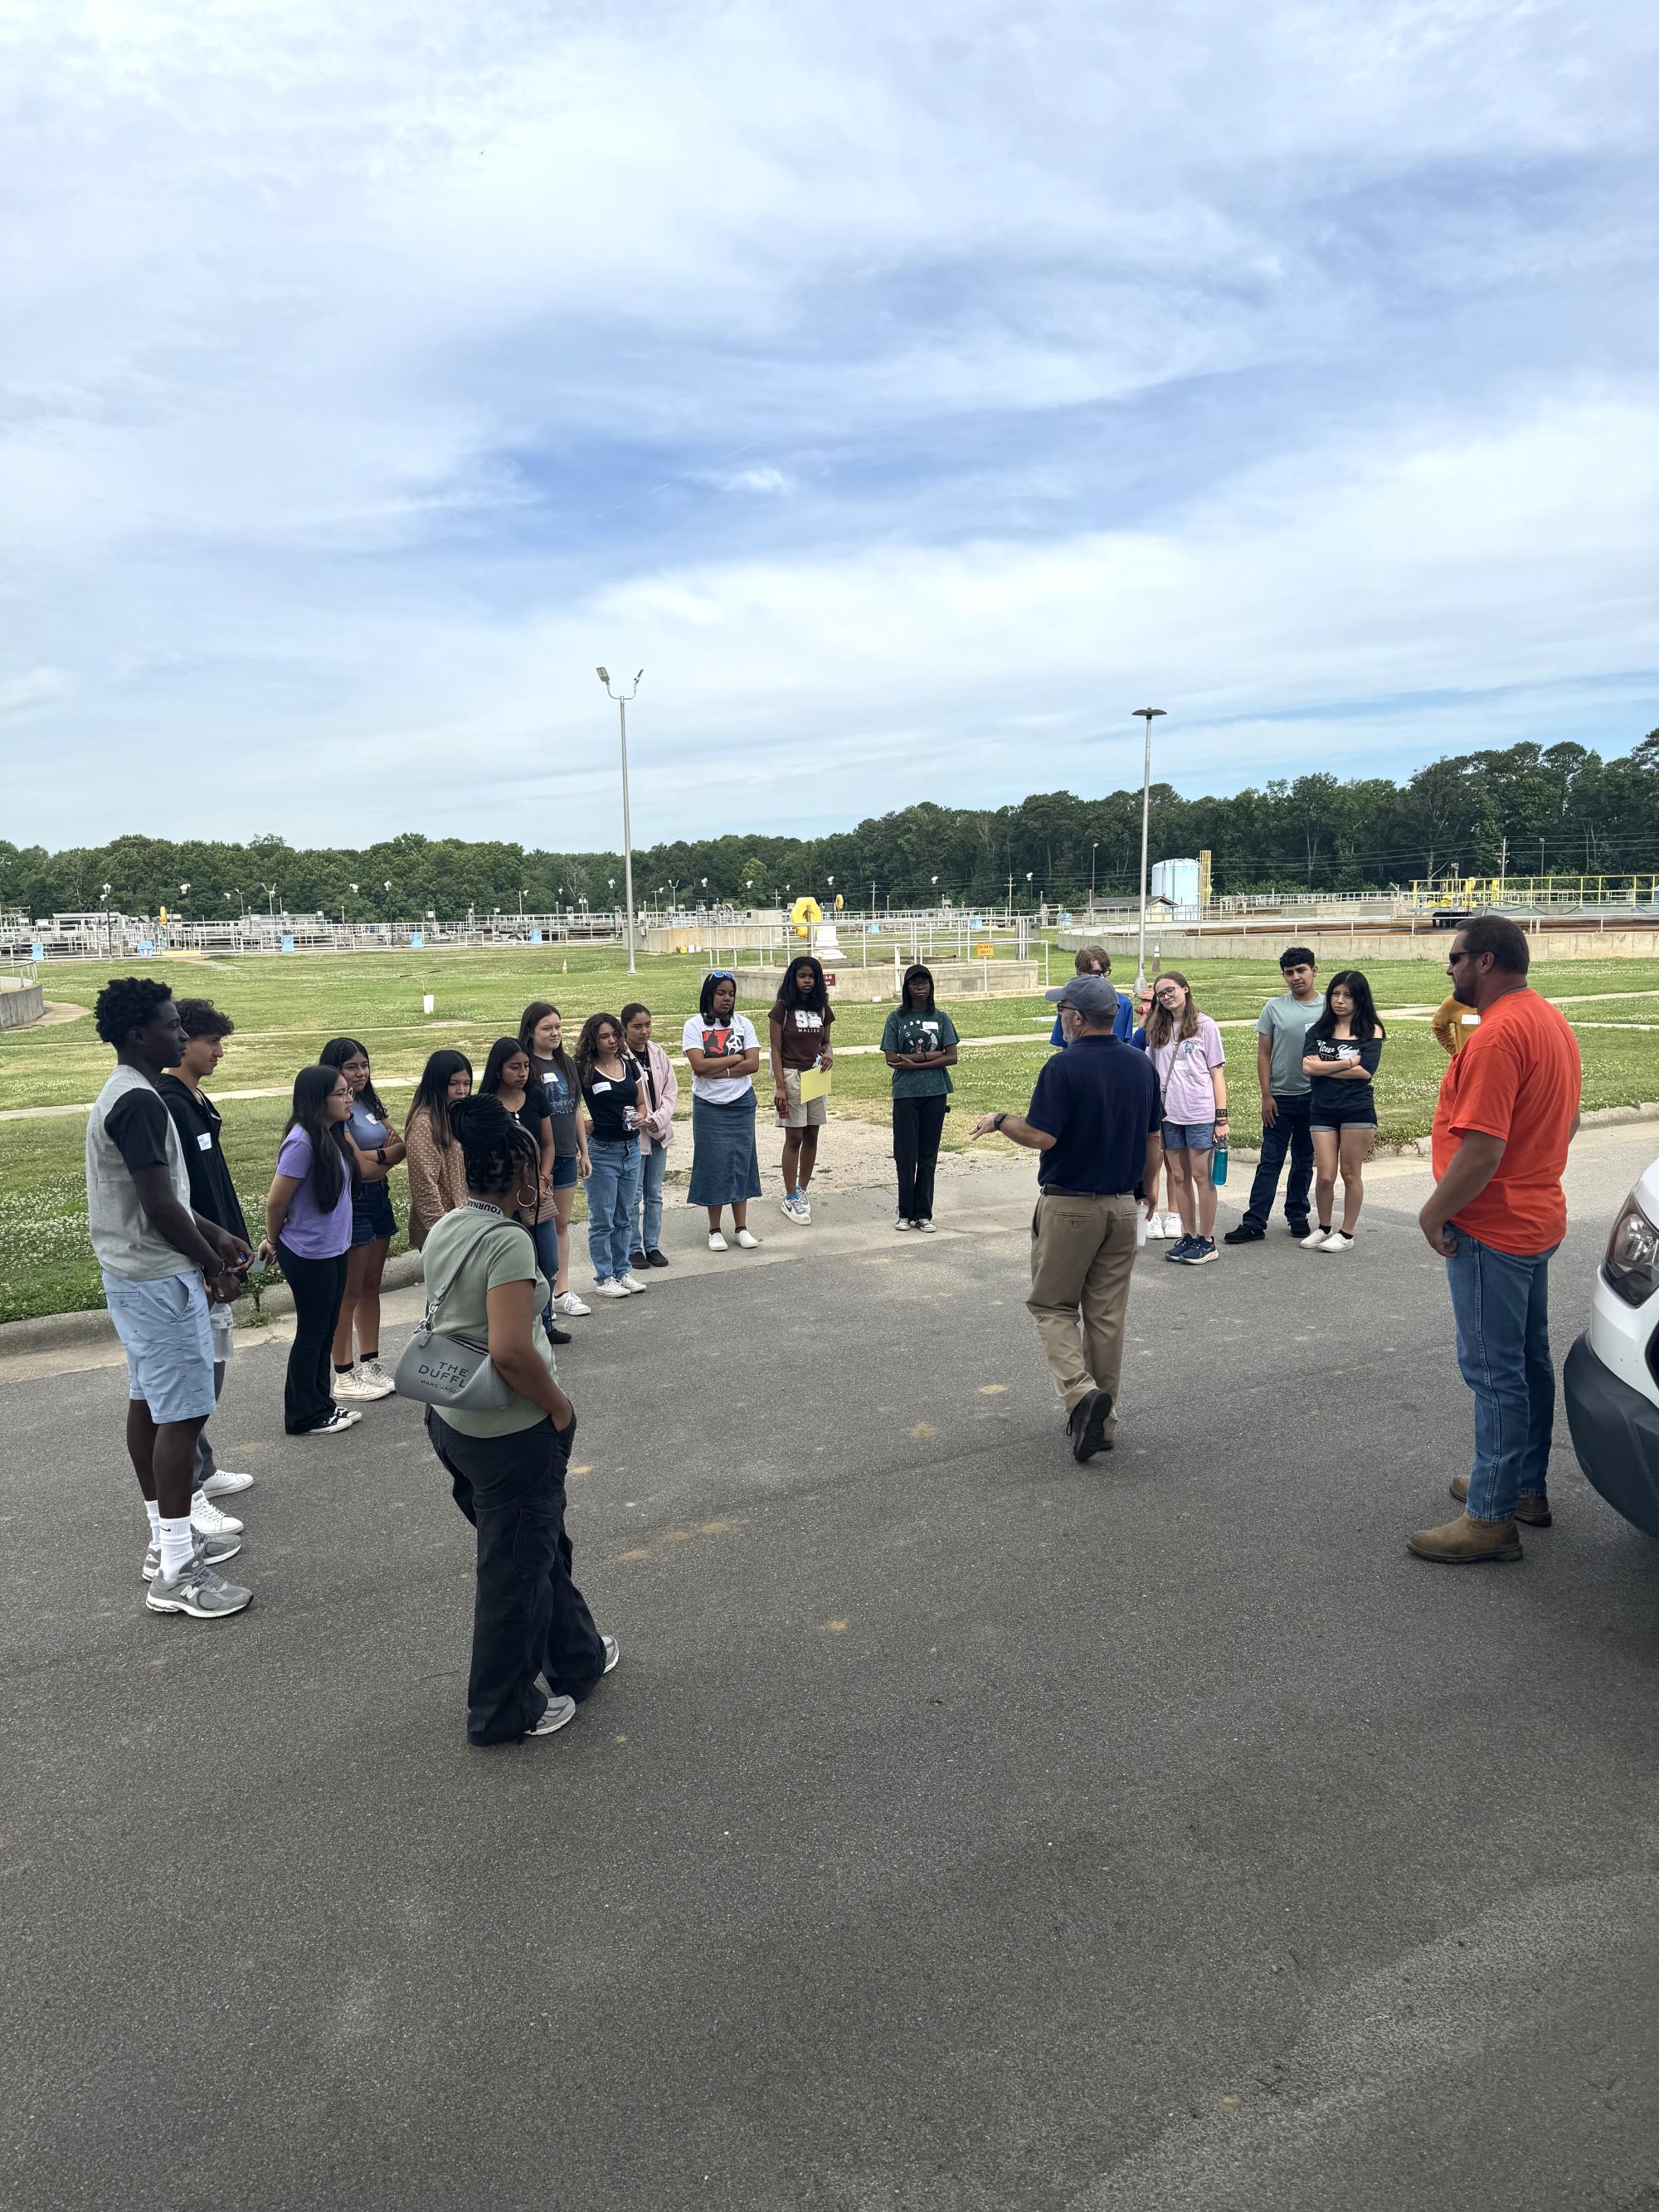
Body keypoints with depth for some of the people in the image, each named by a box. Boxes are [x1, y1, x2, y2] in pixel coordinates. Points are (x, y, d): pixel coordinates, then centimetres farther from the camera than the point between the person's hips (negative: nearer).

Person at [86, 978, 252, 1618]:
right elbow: (159, 1208, -24)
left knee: (149, 1402, 16)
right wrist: (214, 1267, -12)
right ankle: (177, 1573, -1)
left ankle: (167, 1540, 28)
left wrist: (216, 1235, 17)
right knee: (183, 1413, -6)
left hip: (132, 1276, 11)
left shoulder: (121, 1095, 12)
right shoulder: (141, 1102, -21)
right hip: (160, 1279, -11)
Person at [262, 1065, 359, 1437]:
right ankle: (304, 1417, 19)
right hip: (309, 1256, -8)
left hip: (333, 1251, 8)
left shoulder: (332, 1135, 4)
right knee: (312, 1333, 5)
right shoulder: (302, 1142, -23)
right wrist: (274, 1242, 1)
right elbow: (276, 1201, -17)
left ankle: (322, 1404, 32)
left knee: (326, 1331, 18)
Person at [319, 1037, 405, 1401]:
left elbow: (400, 1147, 4)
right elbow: (360, 1166, -20)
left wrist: (375, 1157, -16)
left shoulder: (369, 1103, 11)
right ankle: (345, 1376, 12)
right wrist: (388, 1154, -1)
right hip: (351, 1204, -8)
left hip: (378, 1199, 8)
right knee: (349, 1293, 1)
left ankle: (371, 1364, 25)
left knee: (371, 1287, 15)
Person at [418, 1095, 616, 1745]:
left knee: (542, 1544, 25)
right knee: (517, 1571, 10)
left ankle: (577, 1658, 44)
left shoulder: (443, 1231, 4)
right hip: (510, 1435, -9)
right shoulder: (508, 1240, -24)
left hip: (451, 1419, 9)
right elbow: (510, 1351, -32)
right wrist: (561, 1408, -16)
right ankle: (503, 1712, 28)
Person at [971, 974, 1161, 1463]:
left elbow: (1041, 1136, -21)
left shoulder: (1064, 1067, -16)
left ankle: (1082, 1393, -12)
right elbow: (1152, 1141, 9)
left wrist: (997, 1121, -3)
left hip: (1069, 1206, -6)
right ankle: (1102, 1420, 20)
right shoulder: (1141, 1065, 4)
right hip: (1123, 1206, 6)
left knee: (1052, 1306, 9)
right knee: (1107, 1314, 12)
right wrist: (1142, 1194, 20)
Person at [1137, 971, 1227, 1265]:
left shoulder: (1204, 1026, -1)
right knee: (1179, 1176, 9)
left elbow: (1217, 1073, -1)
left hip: (1200, 1114, -4)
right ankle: (1188, 1236, 19)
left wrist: (1222, 1118, -7)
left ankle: (1206, 1240, 9)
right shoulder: (1157, 1030, 11)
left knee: (1201, 1176, 1)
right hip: (1169, 1115, 4)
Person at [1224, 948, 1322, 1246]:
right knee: (1270, 1161, -1)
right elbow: (1263, 1054, 1)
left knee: (1304, 1160, 12)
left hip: (1314, 1097, 1)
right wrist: (1266, 1095, -4)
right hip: (1281, 1098, -1)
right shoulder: (1274, 1008, 0)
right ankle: (1254, 1223, -1)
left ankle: (1297, 1216, 25)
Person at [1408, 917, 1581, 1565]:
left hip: (1490, 1229, -10)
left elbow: (1481, 1149, -28)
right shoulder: (1551, 1020, 10)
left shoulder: (1496, 1036, -23)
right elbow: (1566, 1121, 19)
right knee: (1529, 1360, 19)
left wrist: (1433, 1213, -16)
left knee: (1495, 1373, -3)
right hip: (1536, 1216, 10)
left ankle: (1491, 1519, 6)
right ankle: (1527, 1486, 33)